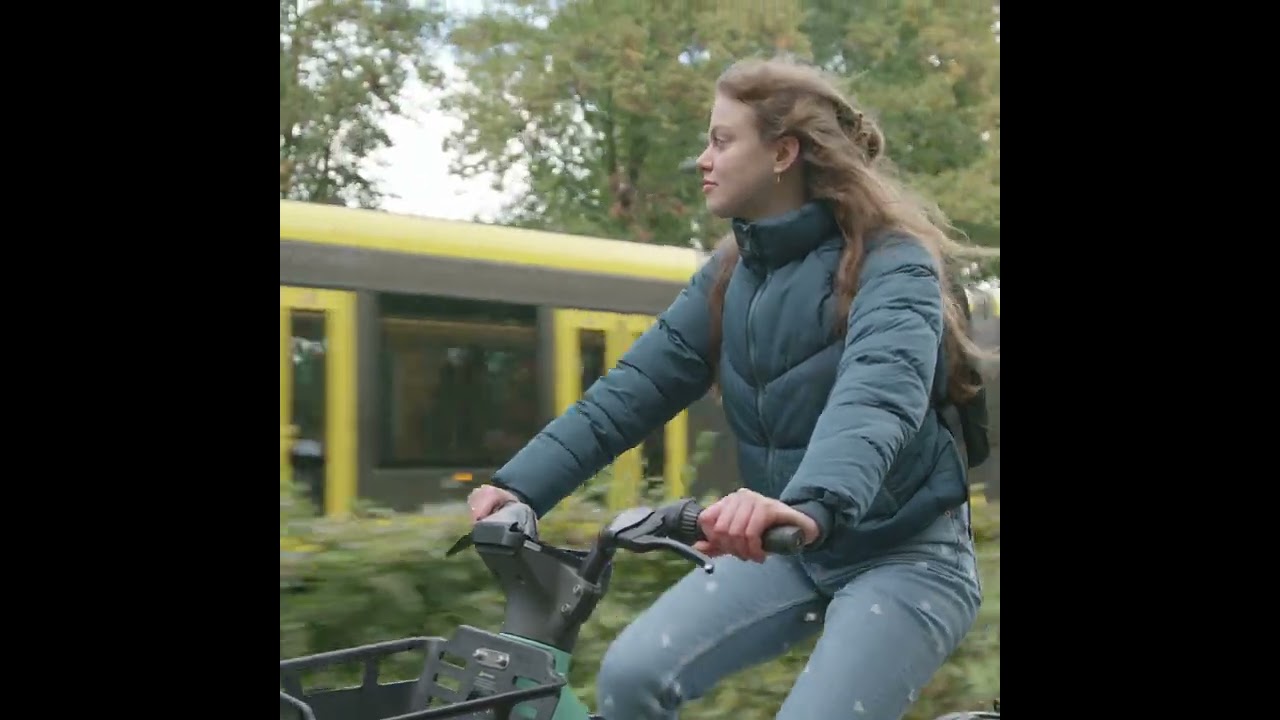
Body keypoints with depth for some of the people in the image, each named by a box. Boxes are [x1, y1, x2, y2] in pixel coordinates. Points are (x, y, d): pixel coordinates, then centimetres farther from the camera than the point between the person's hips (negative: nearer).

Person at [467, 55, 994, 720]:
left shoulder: (891, 263, -17)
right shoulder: (731, 273, 4)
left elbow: (879, 393, -37)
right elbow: (636, 384, -1)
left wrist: (812, 505, -56)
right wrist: (521, 484, -14)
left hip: (904, 556, -5)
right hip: (789, 551, 6)